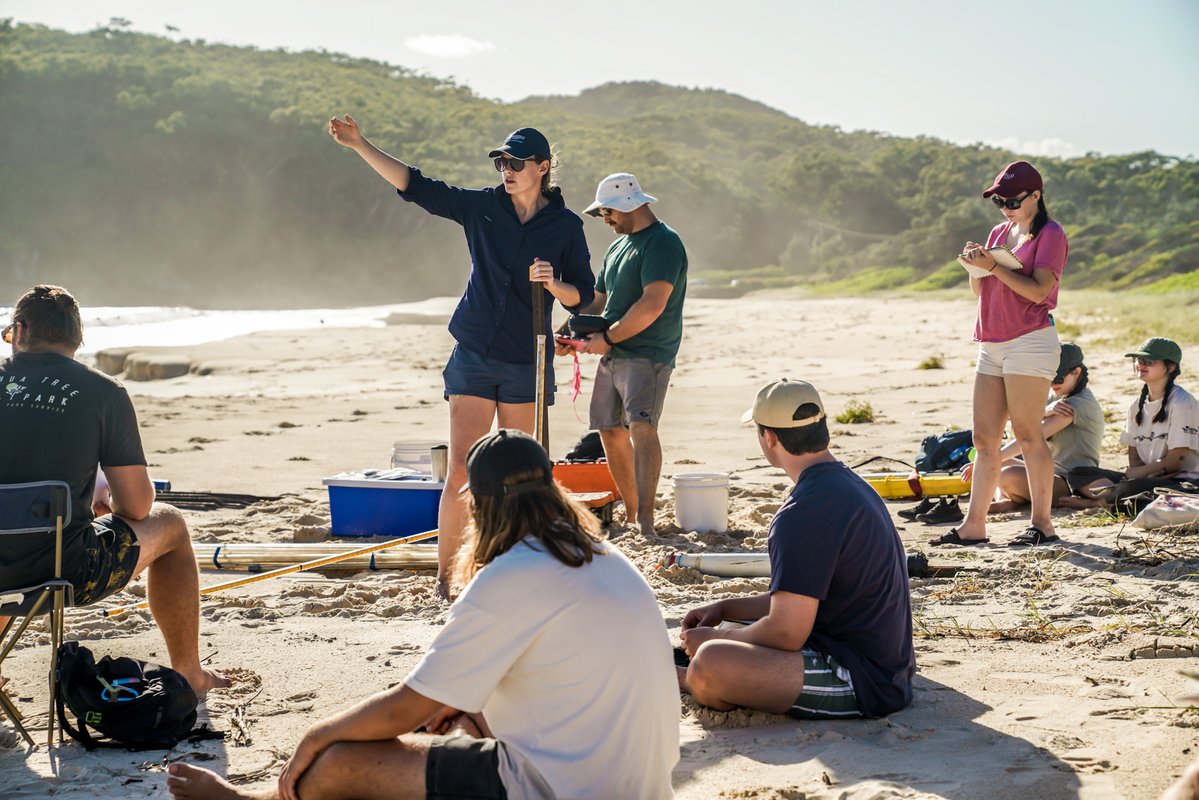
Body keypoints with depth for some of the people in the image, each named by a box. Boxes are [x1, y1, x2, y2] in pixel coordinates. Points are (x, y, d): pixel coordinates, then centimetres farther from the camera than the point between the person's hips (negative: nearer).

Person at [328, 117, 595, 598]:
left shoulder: (566, 225, 1)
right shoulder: (482, 207, 3)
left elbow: (583, 296, 3)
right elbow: (414, 185, 0)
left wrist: (553, 284, -17)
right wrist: (360, 145, -7)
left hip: (527, 364, 0)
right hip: (474, 356, 0)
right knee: (461, 471, -8)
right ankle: (444, 573, -2)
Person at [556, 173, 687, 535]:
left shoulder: (663, 243, -11)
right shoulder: (618, 246, 20)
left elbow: (652, 305, -22)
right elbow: (598, 300, 26)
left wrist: (607, 337, -15)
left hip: (647, 355, -9)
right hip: (613, 356, 9)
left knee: (641, 426, -22)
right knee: (611, 432, 10)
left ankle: (645, 520, -28)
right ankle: (631, 512, 22)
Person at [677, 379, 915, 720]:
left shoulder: (804, 513, -21)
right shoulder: (851, 485, 12)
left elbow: (785, 633, -21)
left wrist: (714, 638, -5)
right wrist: (725, 608, 19)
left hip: (862, 680, -11)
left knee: (711, 663, -26)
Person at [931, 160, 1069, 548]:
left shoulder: (1050, 234, -3)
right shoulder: (999, 232, 19)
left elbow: (1038, 291, -14)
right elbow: (980, 289, 20)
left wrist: (994, 267, -18)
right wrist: (976, 265, 0)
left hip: (1030, 342, -8)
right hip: (991, 346, 8)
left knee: (1027, 434, -8)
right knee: (984, 438, 4)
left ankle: (1042, 523, -2)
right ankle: (973, 525, 5)